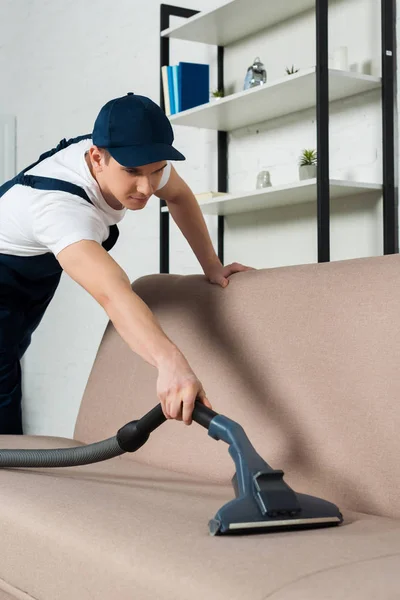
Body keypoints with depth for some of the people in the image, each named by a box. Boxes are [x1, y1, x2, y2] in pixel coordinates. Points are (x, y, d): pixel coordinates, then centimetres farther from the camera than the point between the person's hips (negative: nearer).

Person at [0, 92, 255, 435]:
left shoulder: (142, 156, -23)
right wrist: (170, 363, -73)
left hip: (41, 270, 7)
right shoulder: (58, 204, -45)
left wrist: (212, 265, -5)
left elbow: (179, 196, 0)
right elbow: (113, 292, -61)